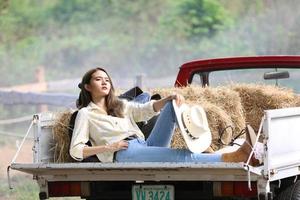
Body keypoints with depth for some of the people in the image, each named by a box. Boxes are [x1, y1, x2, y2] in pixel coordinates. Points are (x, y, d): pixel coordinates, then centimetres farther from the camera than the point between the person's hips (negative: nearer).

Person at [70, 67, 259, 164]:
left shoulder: (121, 105, 29)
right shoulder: (86, 113, 12)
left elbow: (146, 110, 11)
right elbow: (76, 151, 1)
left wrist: (170, 98, -9)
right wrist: (108, 147, -11)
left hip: (146, 146, 7)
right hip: (124, 154, -7)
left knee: (173, 105, -9)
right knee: (180, 156, -29)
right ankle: (234, 156, -43)